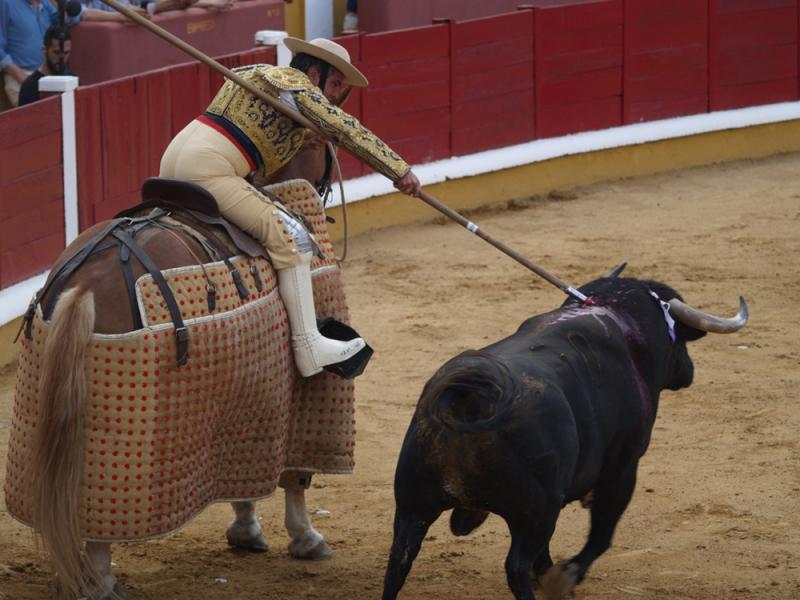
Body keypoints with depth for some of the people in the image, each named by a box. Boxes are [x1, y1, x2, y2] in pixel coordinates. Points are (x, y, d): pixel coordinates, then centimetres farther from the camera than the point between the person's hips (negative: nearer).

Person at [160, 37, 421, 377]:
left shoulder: (257, 74, 27)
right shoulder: (296, 84, -2)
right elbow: (346, 130, -9)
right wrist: (400, 170, -9)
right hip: (208, 171, -10)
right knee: (289, 236, -12)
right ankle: (309, 346, -15)